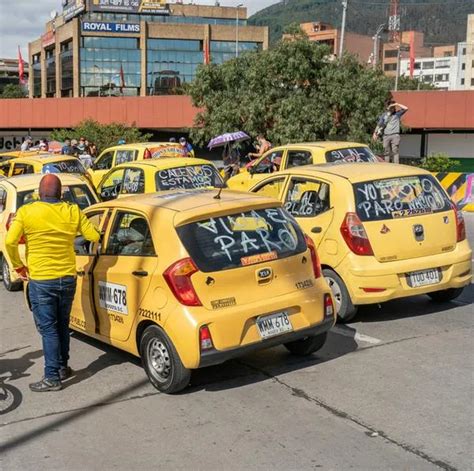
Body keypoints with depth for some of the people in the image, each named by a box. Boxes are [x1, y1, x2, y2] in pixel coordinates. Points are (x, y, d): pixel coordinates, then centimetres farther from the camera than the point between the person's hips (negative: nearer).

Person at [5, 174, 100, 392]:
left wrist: (18, 266, 1)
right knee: (62, 325, 20)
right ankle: (63, 367, 30)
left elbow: (10, 241, -14)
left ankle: (52, 377, 1)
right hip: (68, 278, 4)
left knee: (48, 329, 1)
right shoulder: (73, 212, -2)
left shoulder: (26, 212, -9)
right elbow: (94, 237, 0)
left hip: (41, 280, -3)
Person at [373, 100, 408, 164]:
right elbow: (379, 125, 11)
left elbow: (406, 108, 0)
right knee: (386, 152, 5)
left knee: (395, 151, -11)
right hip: (386, 136, 2)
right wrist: (375, 133, 0)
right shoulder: (384, 115, 15)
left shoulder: (397, 114, 11)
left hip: (395, 135, -2)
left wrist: (397, 104, -2)